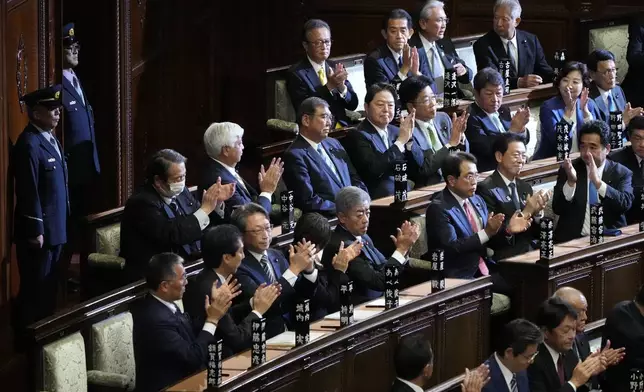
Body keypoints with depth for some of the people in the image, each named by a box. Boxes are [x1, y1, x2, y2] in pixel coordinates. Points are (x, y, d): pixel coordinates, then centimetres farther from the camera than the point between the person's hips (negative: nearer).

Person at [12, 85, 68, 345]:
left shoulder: (50, 139, 12)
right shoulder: (29, 144, -19)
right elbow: (28, 193, -21)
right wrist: (35, 231, -20)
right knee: (34, 291, -1)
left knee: (48, 289, 16)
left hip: (55, 229, 9)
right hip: (39, 231, -9)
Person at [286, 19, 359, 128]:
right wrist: (329, 86, -20)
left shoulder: (335, 67, 12)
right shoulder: (296, 73, -3)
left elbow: (353, 104, 10)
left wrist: (341, 87, -10)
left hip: (342, 126, 5)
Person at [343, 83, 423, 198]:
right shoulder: (357, 136, -4)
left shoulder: (395, 131, 14)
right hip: (380, 201, -6)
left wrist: (409, 138, -7)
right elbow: (374, 169, -18)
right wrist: (401, 140, -16)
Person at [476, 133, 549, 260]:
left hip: (532, 252, 7)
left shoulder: (525, 187, 15)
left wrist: (538, 212, -5)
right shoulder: (486, 189, -6)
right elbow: (494, 234, -14)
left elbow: (536, 233, 14)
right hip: (506, 258, -7)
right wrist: (526, 212, -17)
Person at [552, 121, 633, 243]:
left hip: (609, 238, 0)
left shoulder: (621, 173, 5)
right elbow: (557, 208, -2)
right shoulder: (568, 169, 7)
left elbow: (625, 204, -13)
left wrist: (598, 182, -24)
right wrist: (570, 181, -19)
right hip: (573, 239, 0)